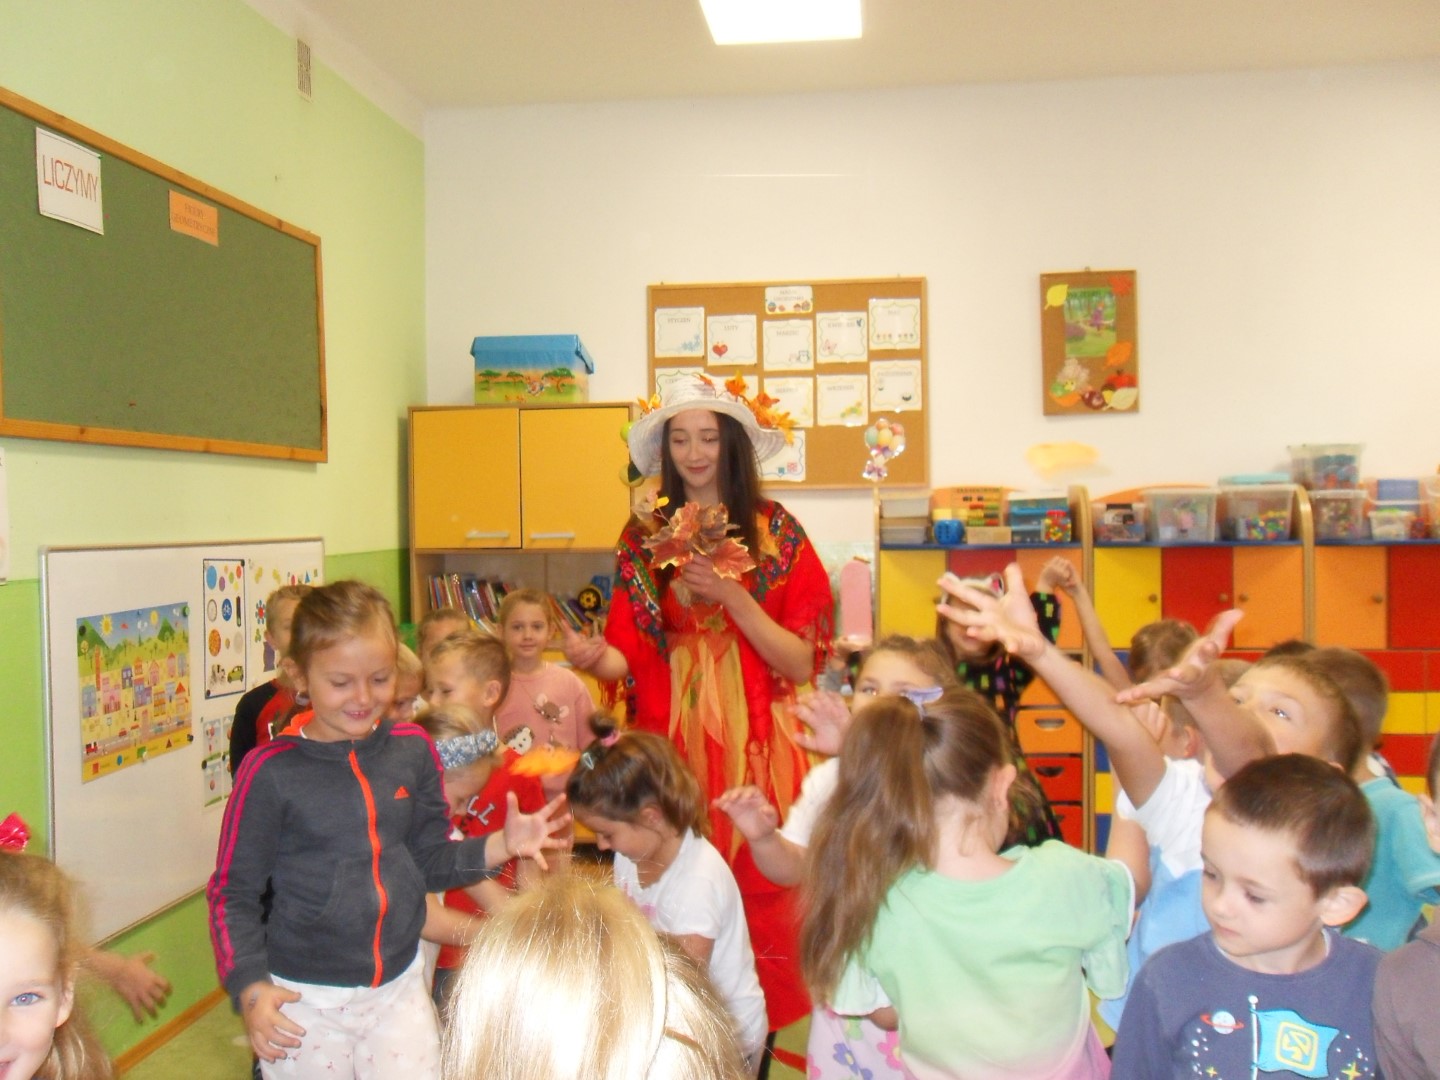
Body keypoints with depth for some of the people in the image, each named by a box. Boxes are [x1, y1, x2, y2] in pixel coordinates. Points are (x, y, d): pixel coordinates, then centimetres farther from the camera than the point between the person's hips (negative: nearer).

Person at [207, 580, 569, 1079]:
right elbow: (233, 893, -6)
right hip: (306, 1001, -2)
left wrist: (500, 846, -9)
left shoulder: (412, 749, -3)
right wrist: (250, 989, -16)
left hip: (400, 987, 3)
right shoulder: (270, 771, -14)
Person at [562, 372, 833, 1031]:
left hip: (754, 747, -1)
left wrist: (732, 595, -15)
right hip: (669, 744, 2)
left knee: (754, 894, 1)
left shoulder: (775, 533, 0)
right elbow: (631, 657, 2)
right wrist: (595, 659, -19)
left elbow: (801, 664, -6)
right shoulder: (643, 538, 5)